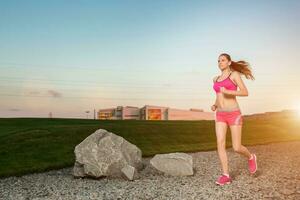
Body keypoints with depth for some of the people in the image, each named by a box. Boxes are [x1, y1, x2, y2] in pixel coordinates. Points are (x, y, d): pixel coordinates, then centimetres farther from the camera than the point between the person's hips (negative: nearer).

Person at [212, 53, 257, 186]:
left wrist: (228, 92, -23)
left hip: (234, 114, -5)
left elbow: (245, 93, -9)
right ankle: (226, 176, -5)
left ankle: (250, 158, 30)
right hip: (220, 116, 5)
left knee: (237, 148, -4)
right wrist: (215, 105, 7)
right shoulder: (216, 79, 17)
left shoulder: (235, 74, -1)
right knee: (220, 144, -12)